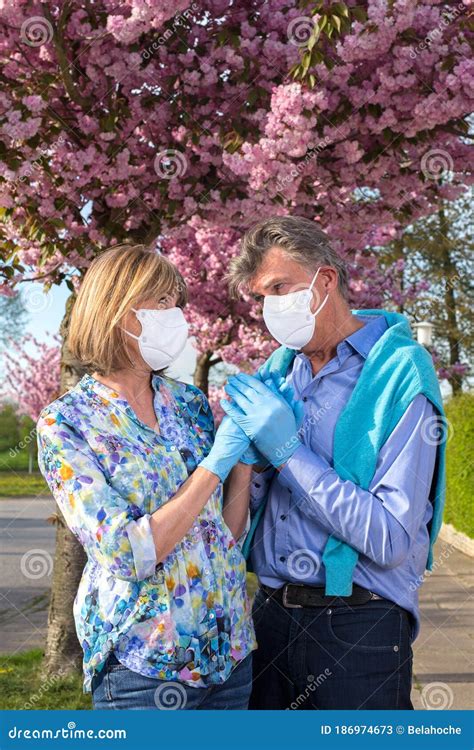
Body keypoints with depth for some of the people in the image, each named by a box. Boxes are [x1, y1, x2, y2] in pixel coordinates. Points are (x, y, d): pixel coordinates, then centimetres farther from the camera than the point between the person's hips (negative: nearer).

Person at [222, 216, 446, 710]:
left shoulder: (400, 374, -12)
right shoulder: (277, 371, 7)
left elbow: (391, 540, -20)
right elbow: (246, 508, 10)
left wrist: (289, 450, -19)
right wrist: (249, 450, -10)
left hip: (358, 629, -5)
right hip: (271, 615, 6)